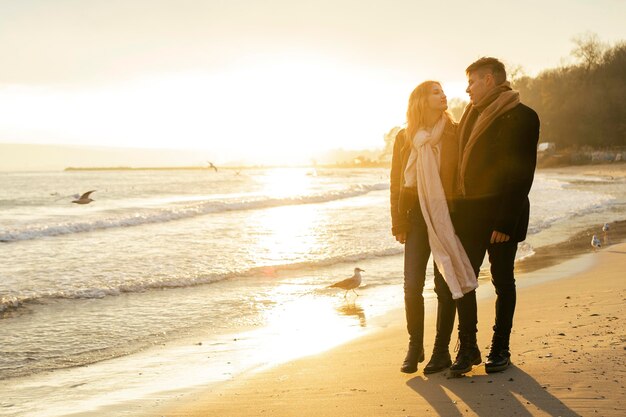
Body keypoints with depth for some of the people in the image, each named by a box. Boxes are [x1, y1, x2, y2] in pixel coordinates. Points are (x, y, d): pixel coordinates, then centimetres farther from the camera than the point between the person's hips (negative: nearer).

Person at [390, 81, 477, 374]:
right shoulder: (405, 139, 7)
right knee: (412, 286, -2)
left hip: (447, 217, -1)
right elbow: (396, 183, 8)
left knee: (445, 285, 1)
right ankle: (415, 346, 14)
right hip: (417, 218, 1)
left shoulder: (454, 135, 2)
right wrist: (398, 224, 3)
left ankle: (441, 350, 13)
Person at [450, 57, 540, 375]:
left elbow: (520, 174, -13)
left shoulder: (521, 116, -7)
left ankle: (500, 348, 17)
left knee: (502, 281, 5)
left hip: (501, 212, -6)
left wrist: (505, 222, -18)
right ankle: (467, 348, 11)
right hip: (469, 211, 6)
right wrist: (457, 209, 7)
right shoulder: (471, 114, 16)